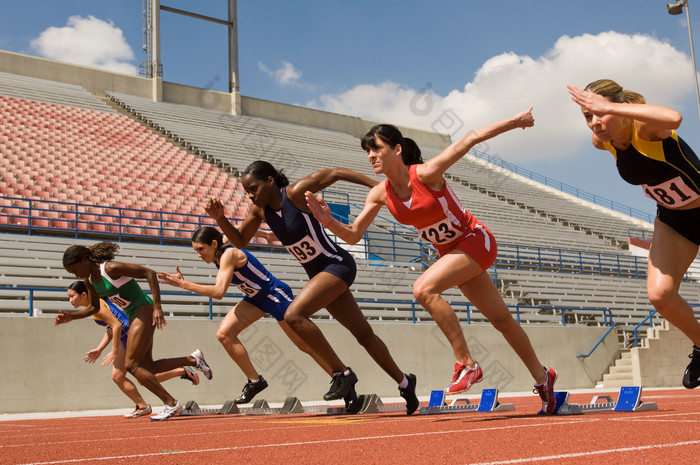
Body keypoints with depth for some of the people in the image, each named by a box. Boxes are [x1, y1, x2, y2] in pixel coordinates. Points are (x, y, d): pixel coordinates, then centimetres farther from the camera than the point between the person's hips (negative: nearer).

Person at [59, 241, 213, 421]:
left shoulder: (111, 268, -19)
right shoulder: (89, 279, 6)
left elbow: (149, 273, -21)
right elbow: (94, 307, 20)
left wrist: (157, 307, -26)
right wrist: (70, 317, 3)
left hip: (144, 310, -9)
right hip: (133, 316, 9)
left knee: (131, 364, -12)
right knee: (147, 368, 8)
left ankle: (171, 404, -7)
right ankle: (193, 360, 21)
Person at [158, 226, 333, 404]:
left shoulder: (229, 254, -27)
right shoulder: (218, 256, -2)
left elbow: (219, 292, -38)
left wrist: (183, 283, -36)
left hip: (277, 296, -8)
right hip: (256, 298, 9)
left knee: (306, 345, -2)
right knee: (224, 334, -8)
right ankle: (254, 381, 2)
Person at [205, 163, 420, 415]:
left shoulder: (296, 192, -19)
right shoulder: (260, 209, 1)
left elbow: (336, 173, -14)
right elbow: (240, 240, 11)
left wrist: (378, 185, -15)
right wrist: (220, 218, -5)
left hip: (337, 264, -8)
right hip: (318, 273, 8)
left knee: (293, 315, -24)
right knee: (364, 335, 15)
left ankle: (342, 373, -13)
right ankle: (404, 382, 30)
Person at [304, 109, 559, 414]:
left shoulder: (425, 174, -24)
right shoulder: (380, 194, -7)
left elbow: (471, 139, -17)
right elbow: (353, 235, -4)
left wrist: (515, 121, -12)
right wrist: (328, 221, -23)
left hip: (475, 241, -6)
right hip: (451, 251, 7)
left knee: (424, 288, -28)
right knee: (501, 320, 15)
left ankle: (467, 364, -18)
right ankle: (542, 377, 33)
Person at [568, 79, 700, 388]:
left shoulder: (645, 128, -32)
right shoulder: (603, 142, -12)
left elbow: (673, 118, -57)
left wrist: (607, 107, -53)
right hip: (673, 218, 5)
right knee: (659, 293, -10)